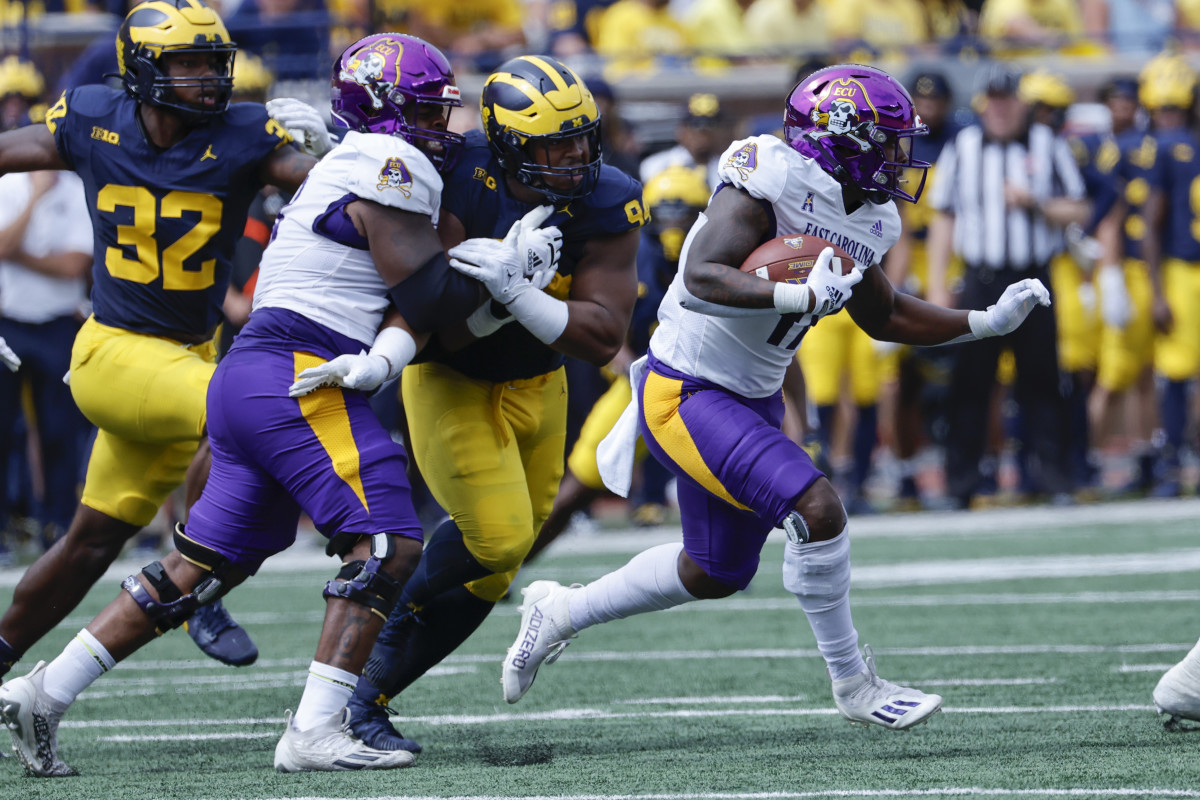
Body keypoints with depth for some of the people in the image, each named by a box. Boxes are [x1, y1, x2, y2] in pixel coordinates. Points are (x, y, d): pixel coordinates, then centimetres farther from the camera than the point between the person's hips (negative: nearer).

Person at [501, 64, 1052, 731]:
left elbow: (882, 317, 18)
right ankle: (854, 685, -7)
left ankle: (562, 612, 38)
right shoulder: (772, 181, -23)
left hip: (751, 400, 10)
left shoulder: (870, 221, 4)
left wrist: (988, 322, 10)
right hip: (685, 394, -10)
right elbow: (703, 279, -33)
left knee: (718, 573, 21)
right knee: (816, 508, -22)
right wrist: (801, 296, -44)